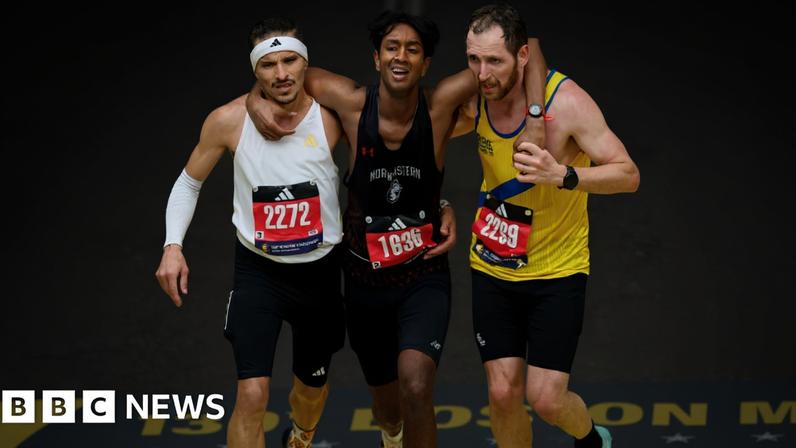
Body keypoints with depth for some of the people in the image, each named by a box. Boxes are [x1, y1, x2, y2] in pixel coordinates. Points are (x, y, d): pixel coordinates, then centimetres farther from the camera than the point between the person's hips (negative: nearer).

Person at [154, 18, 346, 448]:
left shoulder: (333, 118, -15)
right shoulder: (229, 121, -13)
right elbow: (188, 184, 1)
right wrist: (172, 246, -12)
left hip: (321, 270, 1)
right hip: (257, 270, -1)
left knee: (313, 386, 22)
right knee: (252, 394, -16)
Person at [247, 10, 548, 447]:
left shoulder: (440, 105, -17)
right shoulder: (353, 103, -15)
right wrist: (256, 100, -16)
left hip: (424, 277, -2)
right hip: (365, 279, 2)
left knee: (416, 387, -29)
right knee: (386, 402, 22)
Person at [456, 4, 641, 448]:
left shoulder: (567, 102, -22)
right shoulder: (475, 99, -7)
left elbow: (628, 175, -22)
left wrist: (562, 175, -39)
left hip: (557, 270, -4)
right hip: (493, 268, 4)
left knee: (546, 398, -6)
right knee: (503, 392, 2)